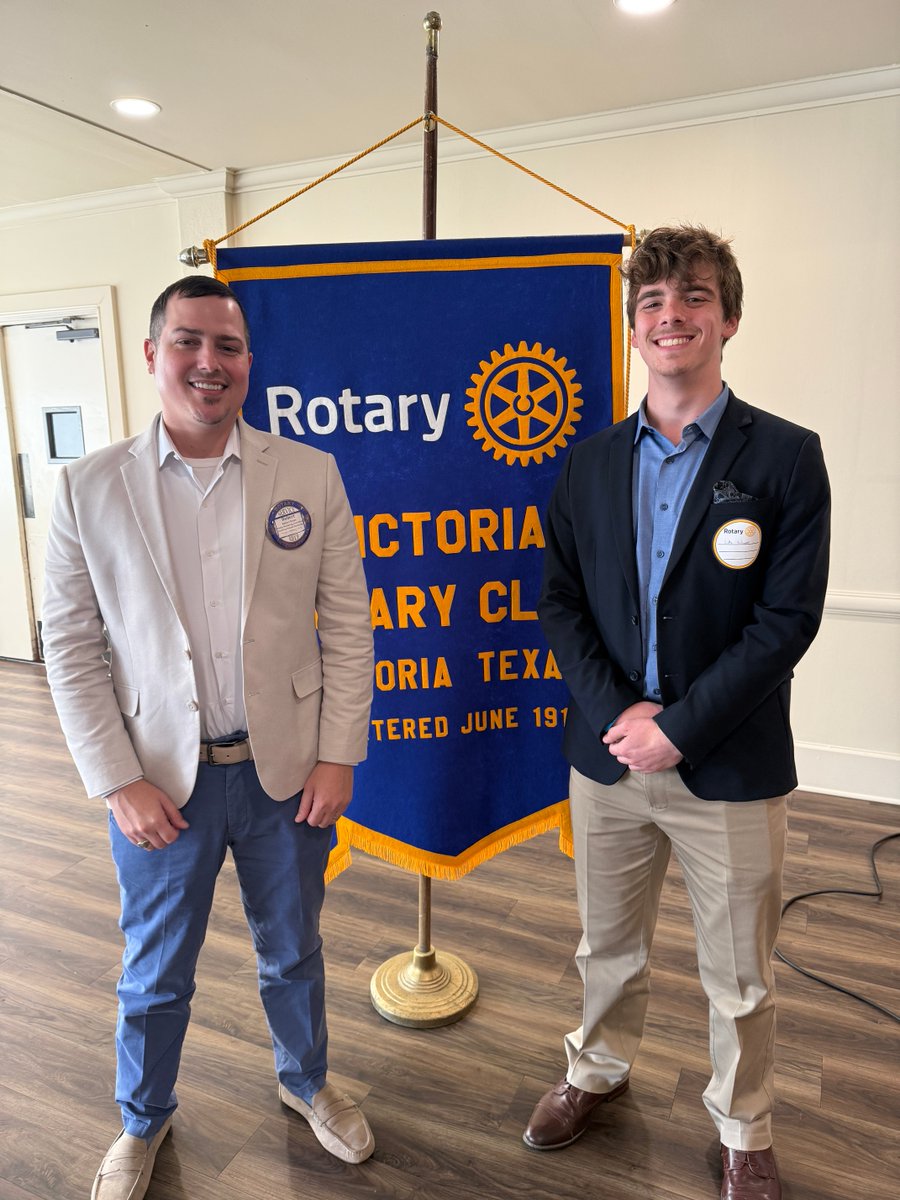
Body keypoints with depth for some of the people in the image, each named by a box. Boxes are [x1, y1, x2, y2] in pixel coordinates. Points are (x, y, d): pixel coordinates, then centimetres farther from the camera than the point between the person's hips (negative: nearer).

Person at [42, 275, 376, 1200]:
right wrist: (118, 782, -8)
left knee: (292, 951, 22)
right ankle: (143, 1120, 50)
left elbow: (348, 623, -3)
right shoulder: (88, 488, -5)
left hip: (288, 771, 1)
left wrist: (337, 756, -6)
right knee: (154, 974, 20)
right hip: (161, 780, 0)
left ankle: (305, 1082, 52)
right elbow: (70, 647, -3)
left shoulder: (310, 475, -4)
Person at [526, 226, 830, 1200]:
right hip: (606, 755, 3)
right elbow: (559, 601, 2)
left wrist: (677, 728, -16)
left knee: (738, 981, 16)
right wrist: (615, 713, -11)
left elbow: (787, 619, -12)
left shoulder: (785, 457, -7)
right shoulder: (591, 462, 4)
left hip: (730, 771, -2)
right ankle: (596, 1071, 50)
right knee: (608, 950, 22)